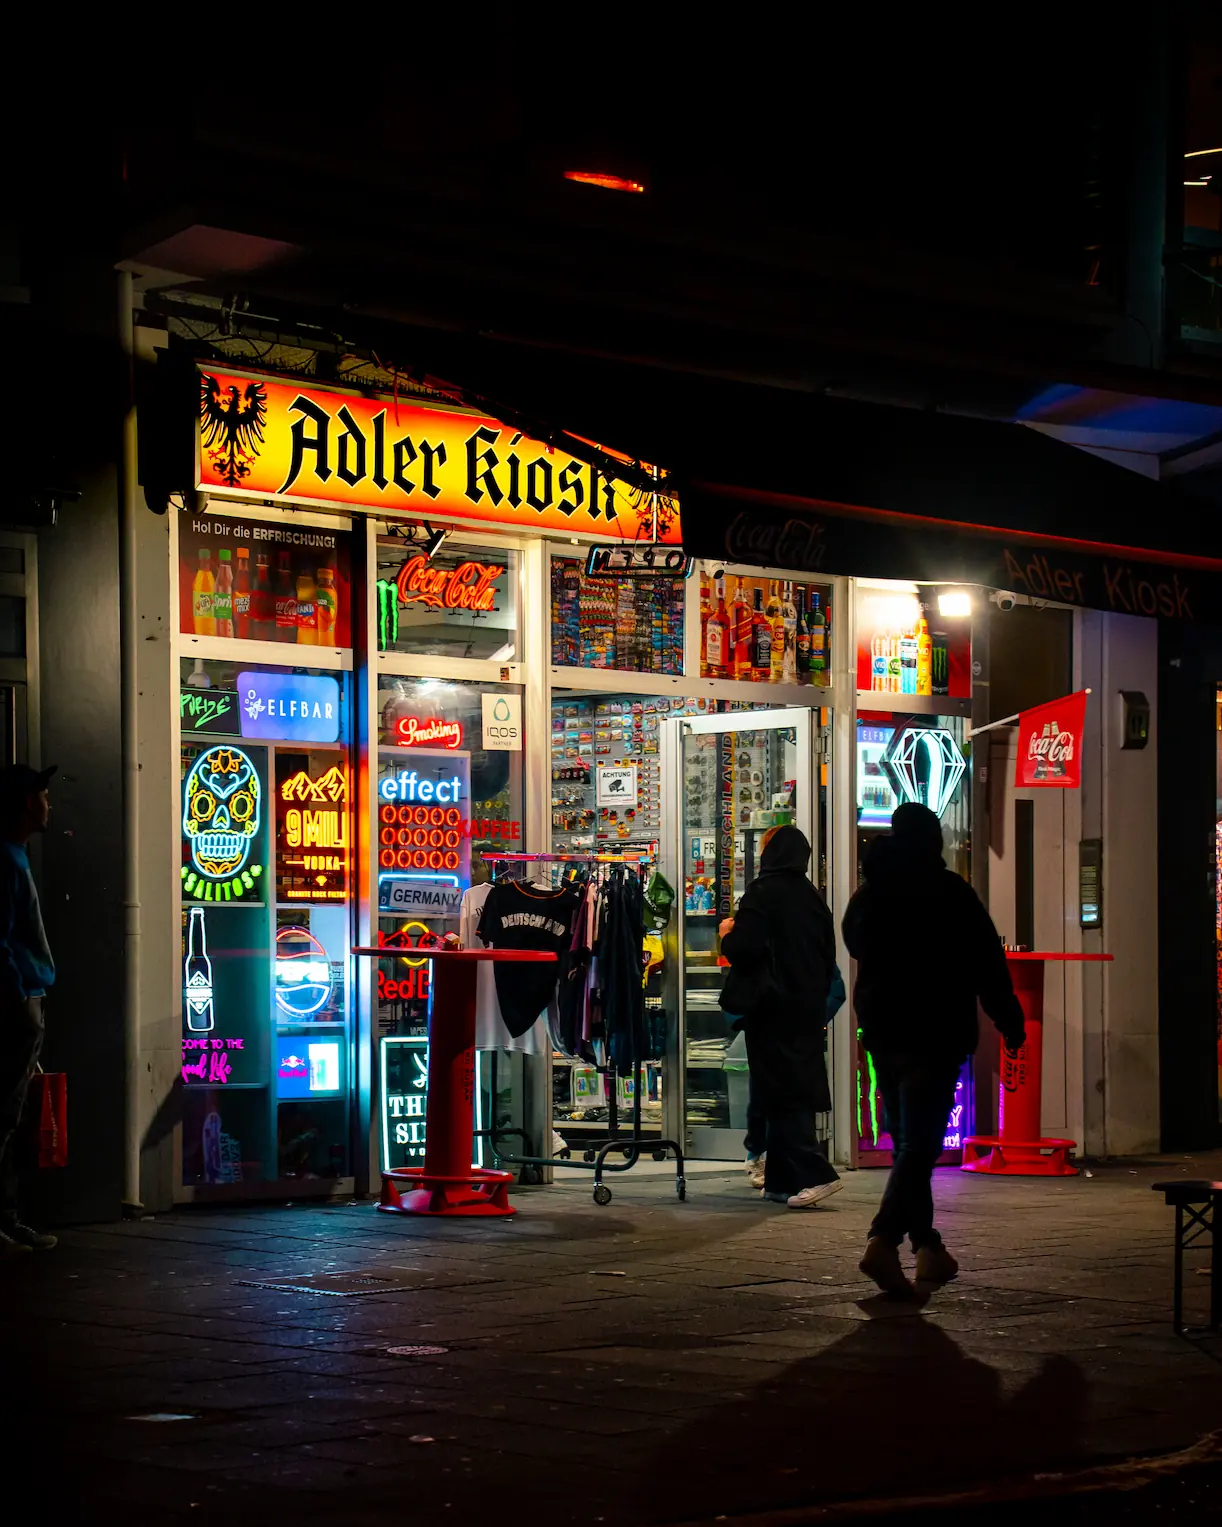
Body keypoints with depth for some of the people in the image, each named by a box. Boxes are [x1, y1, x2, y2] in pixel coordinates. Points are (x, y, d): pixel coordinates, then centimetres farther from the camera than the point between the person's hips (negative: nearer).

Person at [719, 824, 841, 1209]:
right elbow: (828, 956, 16)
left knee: (780, 1092, -7)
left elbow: (744, 948, -18)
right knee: (801, 1087, 9)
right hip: (807, 1008, 7)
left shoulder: (763, 893, -11)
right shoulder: (812, 897, 11)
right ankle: (784, 1179, 12)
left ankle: (814, 1174, -18)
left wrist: (727, 933, 2)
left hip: (772, 1008, -7)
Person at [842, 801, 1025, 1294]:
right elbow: (988, 963, -8)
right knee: (919, 1143, -10)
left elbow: (856, 947, 26)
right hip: (935, 1036, -6)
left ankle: (927, 1246, 19)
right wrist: (1009, 1021, 0)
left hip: (881, 1033, 6)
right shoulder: (951, 893, -9)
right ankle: (884, 1240, -26)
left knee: (908, 1141, 16)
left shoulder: (867, 894, 8)